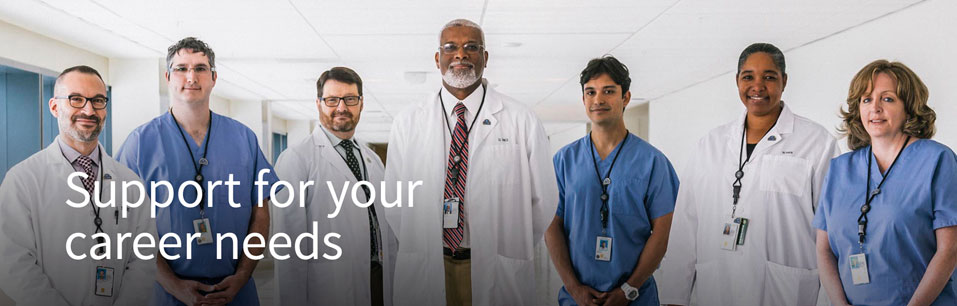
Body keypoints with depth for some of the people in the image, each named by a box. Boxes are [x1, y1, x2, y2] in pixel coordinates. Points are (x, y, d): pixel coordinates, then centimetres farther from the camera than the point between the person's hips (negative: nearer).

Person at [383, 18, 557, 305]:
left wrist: (514, 249, -2)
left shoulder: (522, 121, -1)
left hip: (498, 273, -1)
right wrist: (418, 249, -2)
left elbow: (542, 200, 1)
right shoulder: (406, 123, 3)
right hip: (424, 271, 1)